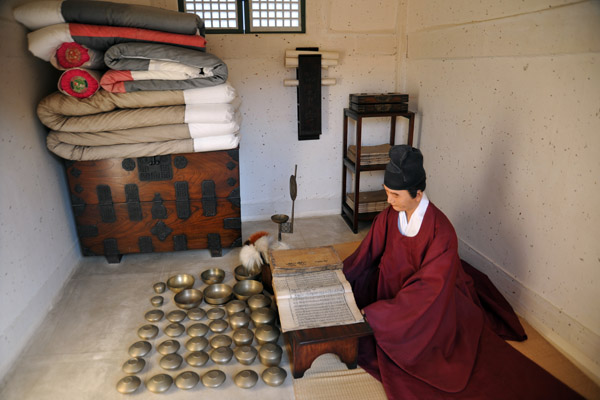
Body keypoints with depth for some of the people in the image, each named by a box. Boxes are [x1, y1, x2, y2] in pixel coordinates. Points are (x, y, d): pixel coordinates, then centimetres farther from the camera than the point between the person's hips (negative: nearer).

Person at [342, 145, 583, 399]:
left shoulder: (441, 232, -30)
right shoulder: (389, 216, -13)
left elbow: (427, 289, -32)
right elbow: (367, 252, -5)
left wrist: (376, 313, -36)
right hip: (395, 290, 7)